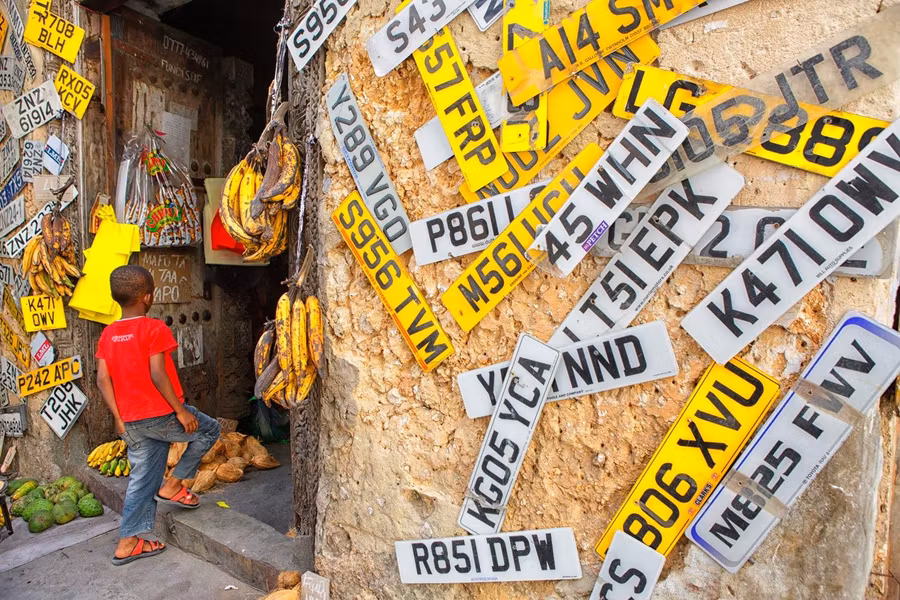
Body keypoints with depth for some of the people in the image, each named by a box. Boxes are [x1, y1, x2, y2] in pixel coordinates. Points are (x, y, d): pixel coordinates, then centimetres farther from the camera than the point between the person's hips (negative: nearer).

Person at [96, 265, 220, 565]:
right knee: (208, 430, 16)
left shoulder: (108, 334, 6)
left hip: (131, 422, 7)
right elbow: (157, 374, -21)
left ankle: (127, 543, 23)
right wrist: (181, 411, -14)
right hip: (160, 415, -7)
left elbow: (103, 379, 5)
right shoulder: (154, 328, -14)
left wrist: (119, 418, 11)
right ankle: (173, 485, 15)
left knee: (142, 479, 17)